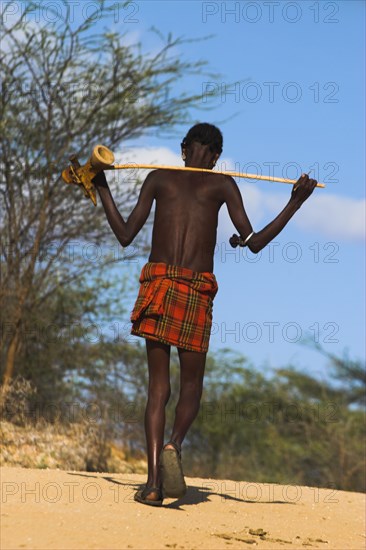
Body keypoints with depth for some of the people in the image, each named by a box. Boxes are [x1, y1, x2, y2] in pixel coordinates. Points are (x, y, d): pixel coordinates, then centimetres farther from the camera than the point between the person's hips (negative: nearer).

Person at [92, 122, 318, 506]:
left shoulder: (158, 178, 12)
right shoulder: (223, 185, 8)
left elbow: (125, 235, 12)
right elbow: (253, 242, 3)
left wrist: (102, 189, 23)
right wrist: (295, 203, 10)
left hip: (157, 281, 1)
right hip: (197, 289, -1)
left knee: (158, 386, 4)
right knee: (191, 386, 12)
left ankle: (154, 481, -6)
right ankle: (174, 444, -18)